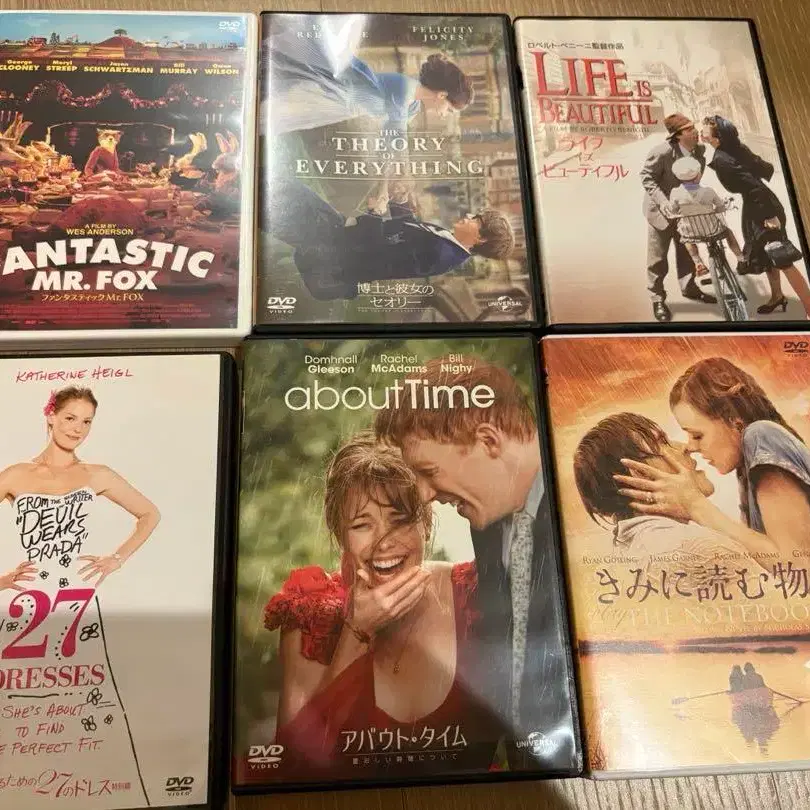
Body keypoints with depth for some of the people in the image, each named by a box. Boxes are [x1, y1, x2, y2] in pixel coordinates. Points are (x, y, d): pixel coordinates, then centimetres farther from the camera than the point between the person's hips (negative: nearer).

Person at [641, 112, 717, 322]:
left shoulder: (699, 150, -6)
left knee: (686, 250, 16)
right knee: (658, 256, 2)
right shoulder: (663, 151, -25)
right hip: (661, 210, -6)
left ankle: (688, 288, 34)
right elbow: (647, 177, -21)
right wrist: (662, 202, -30)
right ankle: (657, 298, 15)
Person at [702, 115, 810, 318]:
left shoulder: (721, 160, -24)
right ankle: (777, 297, 43)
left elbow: (754, 187, -28)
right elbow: (767, 168, 9)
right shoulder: (736, 147, 1)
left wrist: (770, 216, -24)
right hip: (761, 207, 9)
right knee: (768, 255, 24)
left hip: (761, 211, -9)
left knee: (783, 261, -3)